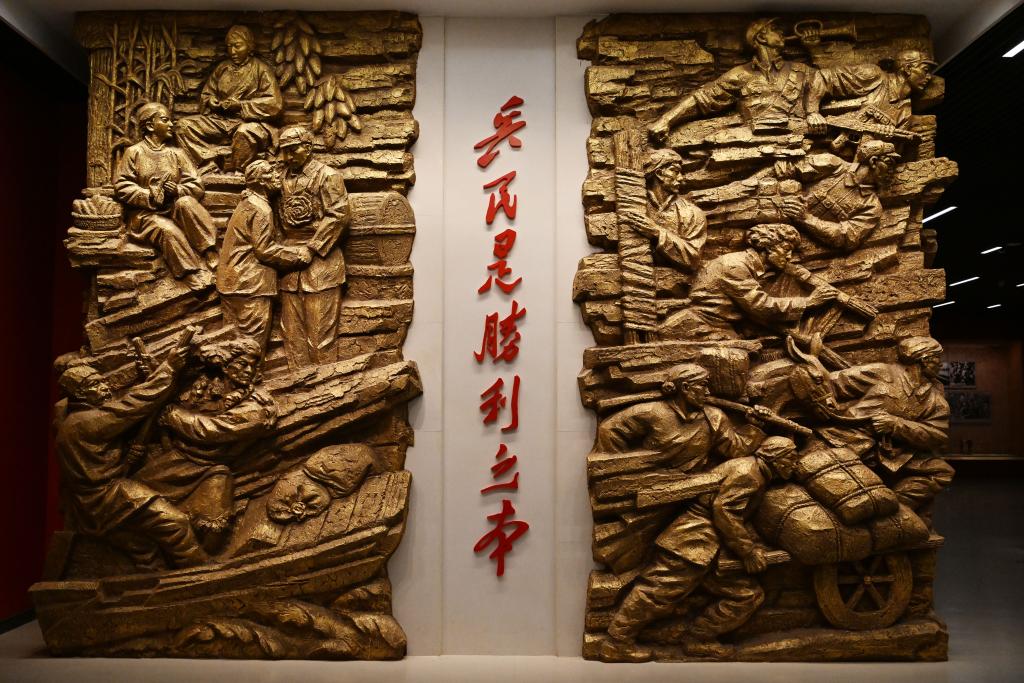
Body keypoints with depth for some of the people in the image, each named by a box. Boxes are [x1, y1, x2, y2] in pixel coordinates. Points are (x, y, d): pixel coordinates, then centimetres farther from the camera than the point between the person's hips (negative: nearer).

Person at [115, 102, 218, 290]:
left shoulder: (176, 154, 14)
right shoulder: (134, 152, 7)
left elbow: (196, 185, 7)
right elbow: (121, 187, -1)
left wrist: (178, 191, -14)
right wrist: (149, 196, -17)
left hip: (175, 210, 3)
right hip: (145, 213, -2)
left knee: (186, 203, -33)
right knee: (169, 230, -35)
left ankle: (210, 253, -35)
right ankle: (195, 275, -38)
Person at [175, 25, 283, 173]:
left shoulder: (261, 69, 3)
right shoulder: (221, 68, 18)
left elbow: (274, 104, -8)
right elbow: (205, 95, 24)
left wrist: (241, 105, -14)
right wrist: (211, 101, -1)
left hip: (249, 122, -6)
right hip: (219, 121, 6)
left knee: (246, 132, -42)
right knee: (184, 125, -16)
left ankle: (231, 172, -23)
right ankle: (211, 165, -30)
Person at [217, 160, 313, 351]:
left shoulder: (246, 204, 17)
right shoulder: (260, 209, -14)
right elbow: (265, 249, -17)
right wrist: (299, 254, -10)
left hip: (232, 281, 10)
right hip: (251, 284, -10)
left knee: (235, 338, 14)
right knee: (253, 341, -4)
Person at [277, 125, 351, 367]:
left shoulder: (328, 176, -3)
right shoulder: (283, 178, 16)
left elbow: (339, 216, -11)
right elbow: (278, 217, 21)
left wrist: (312, 247, -13)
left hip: (320, 259, -6)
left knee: (320, 330, -3)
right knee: (292, 331, 8)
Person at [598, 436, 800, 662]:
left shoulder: (757, 476, 22)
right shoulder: (747, 469, -10)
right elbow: (724, 510, -19)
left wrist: (755, 545, 6)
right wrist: (748, 550, -12)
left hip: (713, 550, 10)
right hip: (692, 539, -10)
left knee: (750, 594, 7)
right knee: (660, 592, -11)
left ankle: (696, 640, 10)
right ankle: (616, 644, -2)